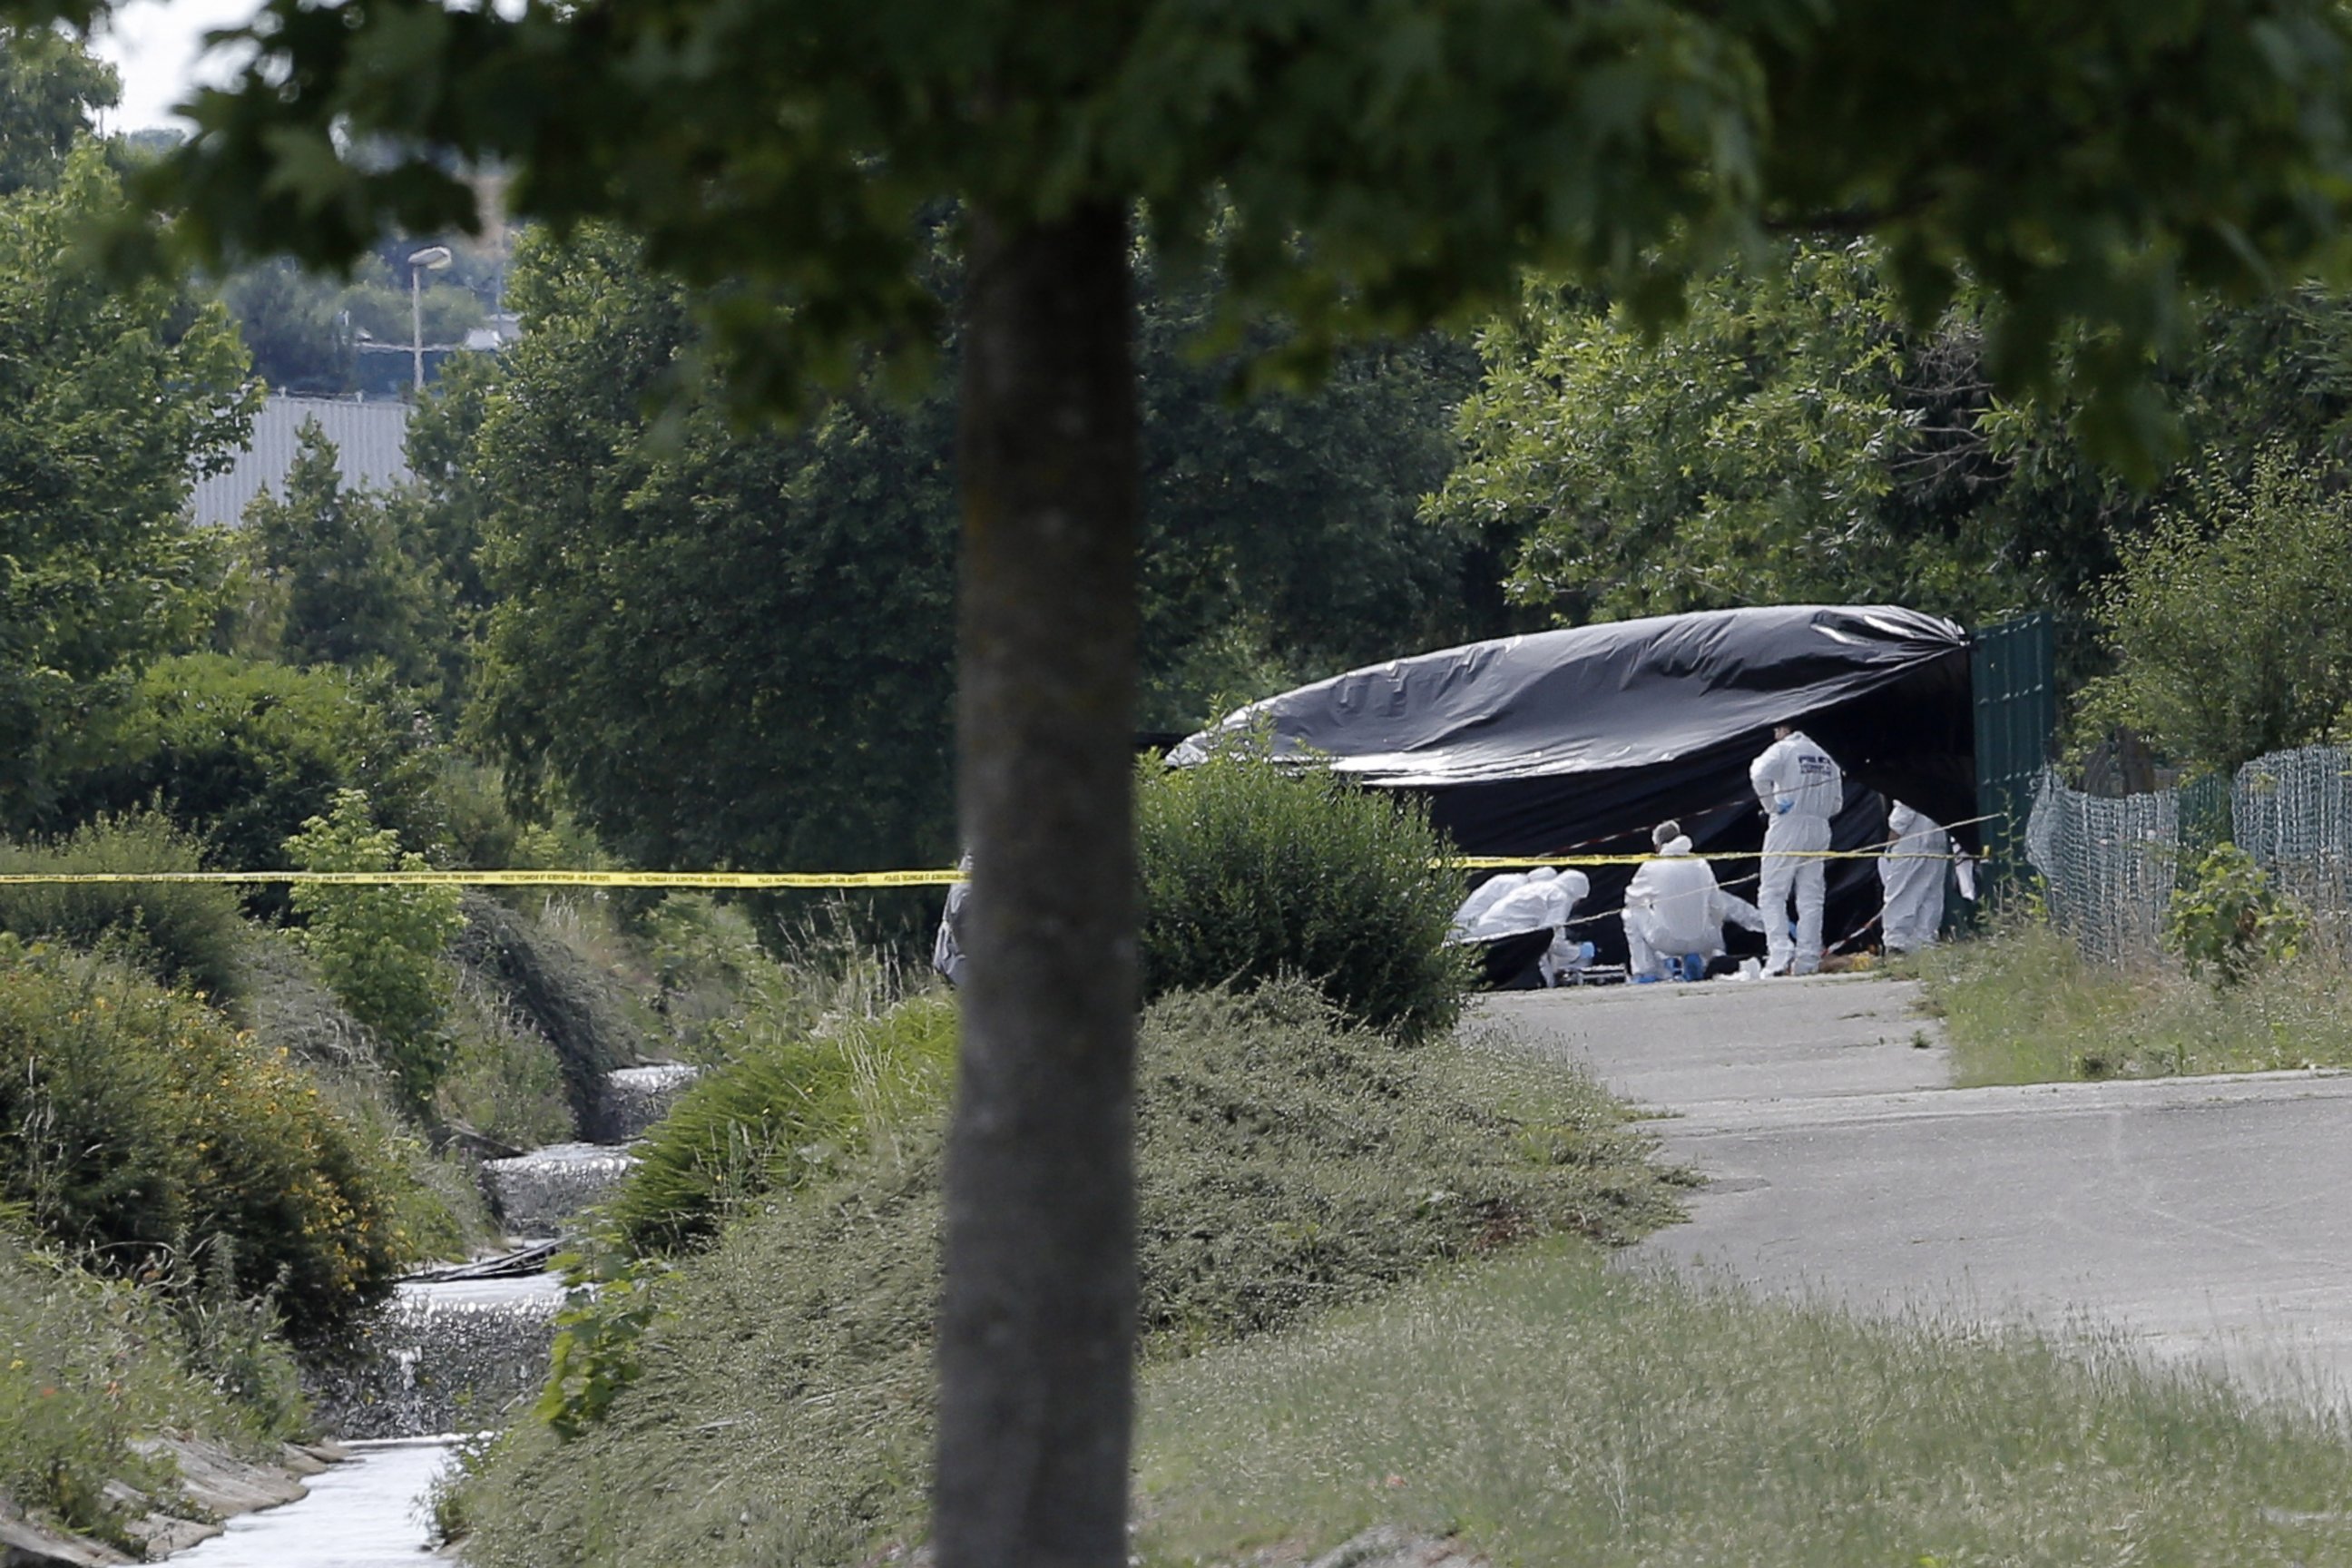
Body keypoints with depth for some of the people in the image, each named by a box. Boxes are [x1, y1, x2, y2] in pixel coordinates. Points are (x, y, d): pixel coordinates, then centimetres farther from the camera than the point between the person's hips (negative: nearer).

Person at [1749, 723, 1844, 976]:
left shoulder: (1783, 749, -4)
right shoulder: (1824, 757, 14)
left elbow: (1760, 774, -23)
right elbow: (1836, 802, 16)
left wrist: (1771, 806, -13)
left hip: (1788, 825, -5)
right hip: (1819, 830, 5)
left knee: (1772, 894, -3)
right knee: (1810, 897, 7)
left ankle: (1780, 952, -19)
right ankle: (1807, 960, 3)